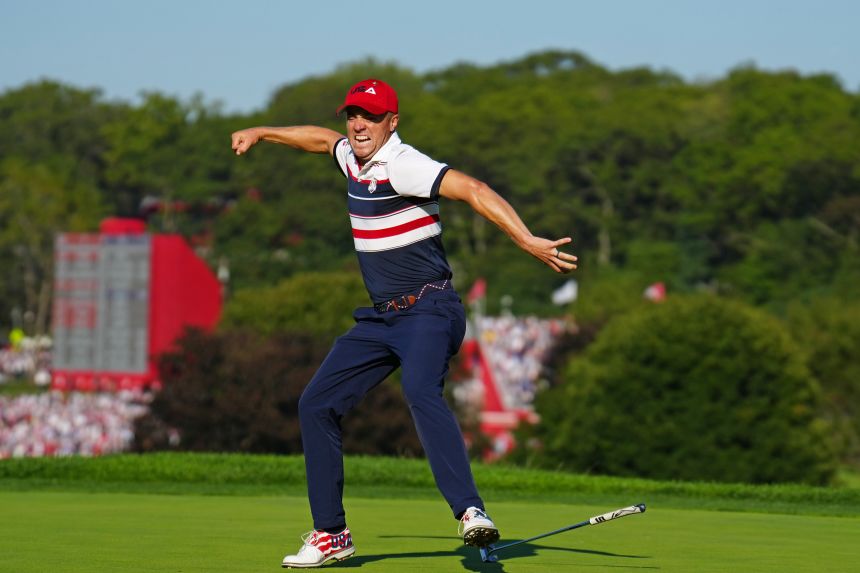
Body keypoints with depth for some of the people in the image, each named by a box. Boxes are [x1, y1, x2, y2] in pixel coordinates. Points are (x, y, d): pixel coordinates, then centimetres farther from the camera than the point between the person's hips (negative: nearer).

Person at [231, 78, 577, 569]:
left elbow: (473, 189, -29)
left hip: (429, 311, -9)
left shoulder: (400, 164, -17)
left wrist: (528, 241, -41)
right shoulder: (355, 156, 10)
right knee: (316, 404, 7)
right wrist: (261, 134, 46)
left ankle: (471, 512, -47)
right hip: (380, 316, 9)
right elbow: (325, 139, 34)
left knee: (420, 390, -35)